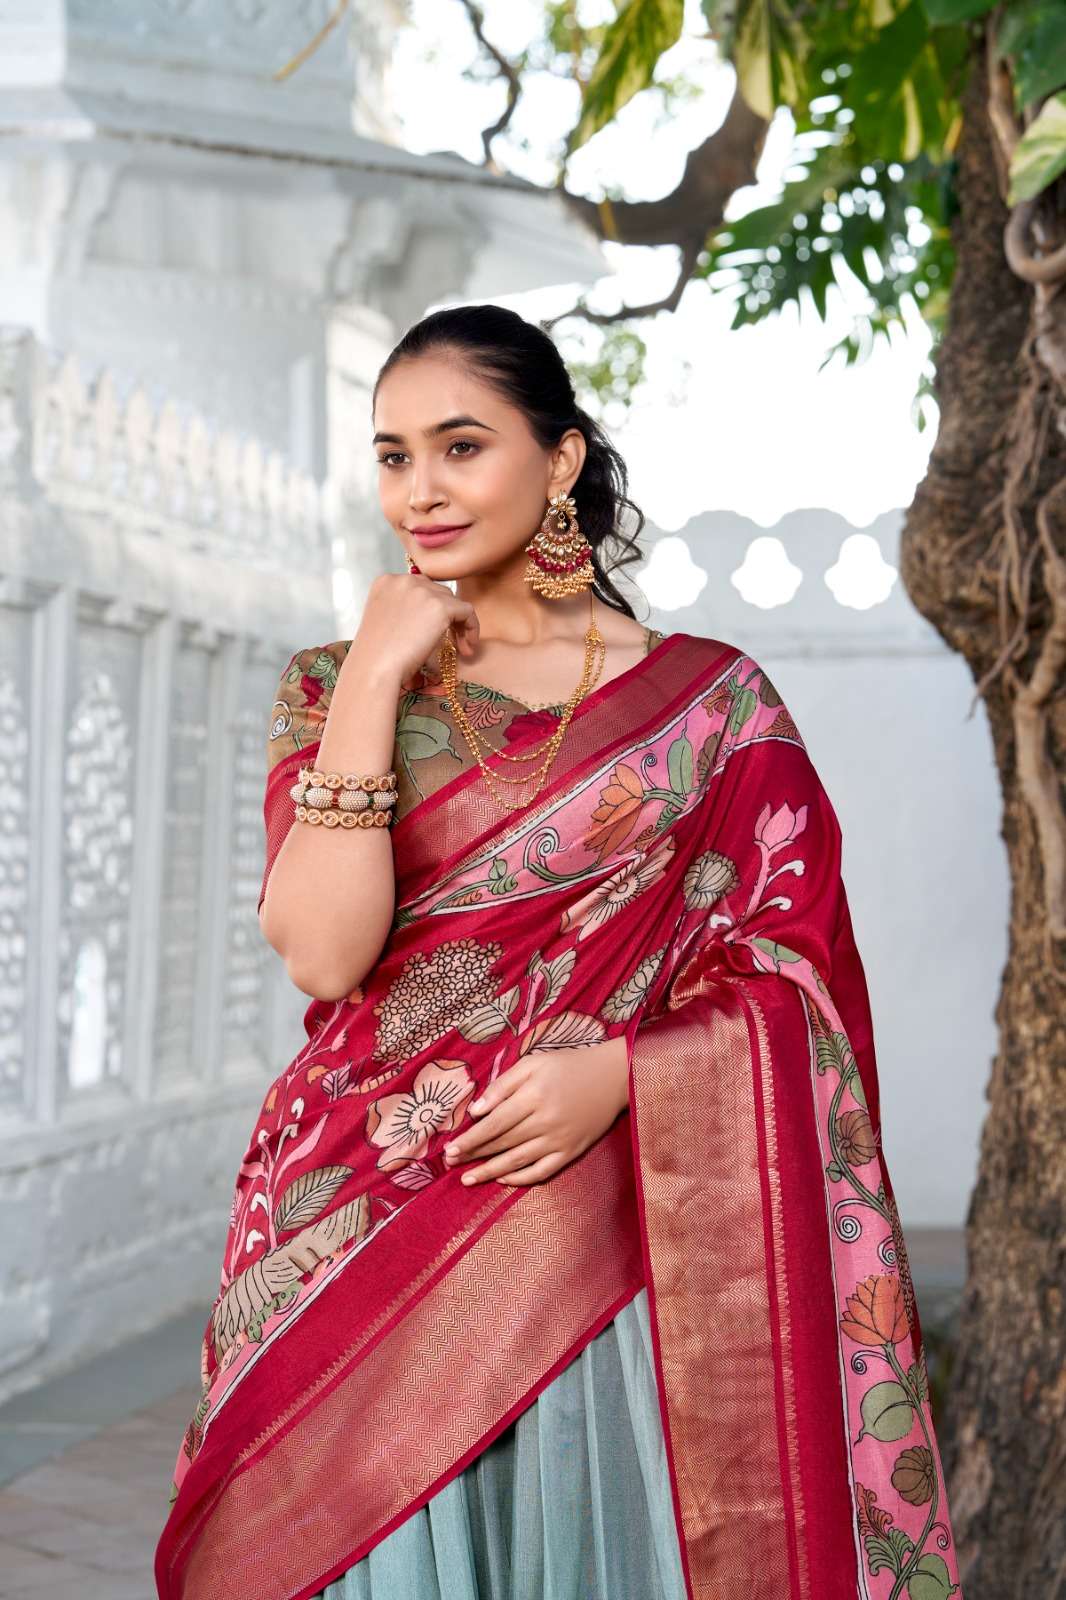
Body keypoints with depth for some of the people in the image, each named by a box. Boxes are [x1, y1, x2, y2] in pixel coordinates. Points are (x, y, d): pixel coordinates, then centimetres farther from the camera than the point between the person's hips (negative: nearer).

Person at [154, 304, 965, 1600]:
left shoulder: (711, 703, 3)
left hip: (603, 1232, -1)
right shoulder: (329, 688, 7)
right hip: (358, 1237, 1)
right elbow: (323, 956, -8)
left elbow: (793, 986, 0)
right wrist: (375, 683, -9)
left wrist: (621, 1069, -16)